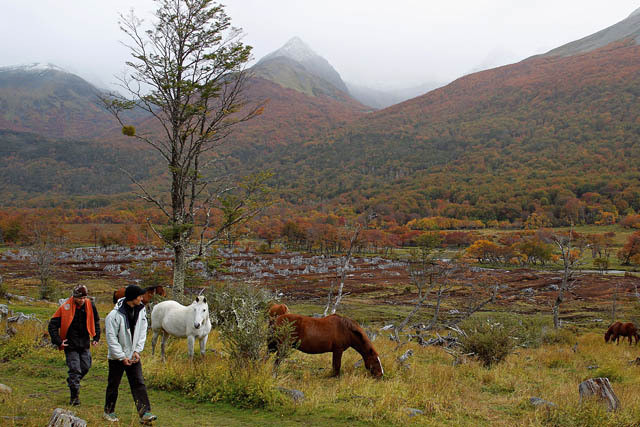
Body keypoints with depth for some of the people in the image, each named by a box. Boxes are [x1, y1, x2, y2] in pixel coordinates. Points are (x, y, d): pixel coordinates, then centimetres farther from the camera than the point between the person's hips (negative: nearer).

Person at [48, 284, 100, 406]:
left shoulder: (90, 306, -2)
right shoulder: (65, 308, -14)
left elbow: (96, 321, 17)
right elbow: (52, 325, -7)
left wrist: (96, 337, 13)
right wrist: (58, 341, -10)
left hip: (85, 344, 4)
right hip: (71, 344, -4)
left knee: (85, 367, 9)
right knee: (75, 370, -7)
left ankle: (72, 382, 36)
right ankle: (74, 397, 2)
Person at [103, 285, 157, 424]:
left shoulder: (140, 310, -4)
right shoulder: (114, 315, -21)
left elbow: (142, 332, 4)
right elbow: (111, 339, -17)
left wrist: (137, 351, -5)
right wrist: (122, 357, -16)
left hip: (133, 356, 4)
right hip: (116, 357, -4)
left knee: (139, 384, -2)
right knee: (113, 385, 10)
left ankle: (145, 413, -4)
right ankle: (109, 411, 28)